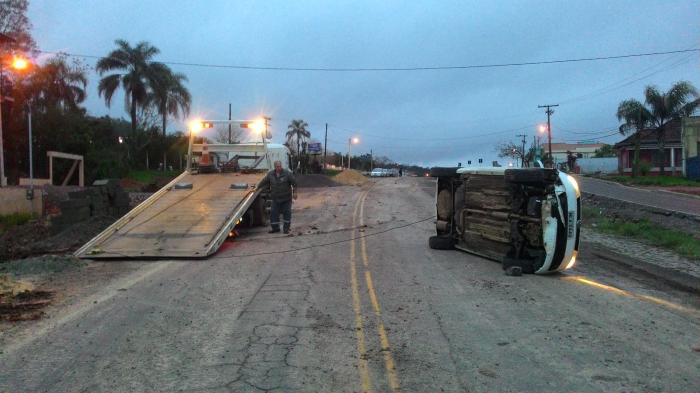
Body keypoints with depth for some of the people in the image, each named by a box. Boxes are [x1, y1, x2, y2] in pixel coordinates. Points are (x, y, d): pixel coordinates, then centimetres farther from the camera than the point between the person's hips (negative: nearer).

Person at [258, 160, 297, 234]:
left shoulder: (287, 173, -10)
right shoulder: (270, 174, 0)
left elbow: (294, 183, -6)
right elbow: (264, 182, 12)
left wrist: (294, 192, -10)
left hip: (286, 198, -3)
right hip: (275, 198, 3)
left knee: (287, 213, 1)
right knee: (273, 213, 3)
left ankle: (286, 228, 12)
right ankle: (275, 228, 16)